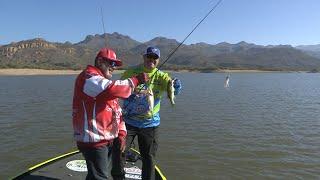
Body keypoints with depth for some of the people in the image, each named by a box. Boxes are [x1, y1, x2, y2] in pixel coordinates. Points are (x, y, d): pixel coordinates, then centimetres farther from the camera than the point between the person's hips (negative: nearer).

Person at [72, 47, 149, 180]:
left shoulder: (104, 81, 20)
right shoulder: (89, 77, -12)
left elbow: (115, 110, 18)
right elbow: (113, 89, -32)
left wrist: (121, 132, 8)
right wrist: (136, 80, -20)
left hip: (106, 139, 10)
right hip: (94, 140, -10)